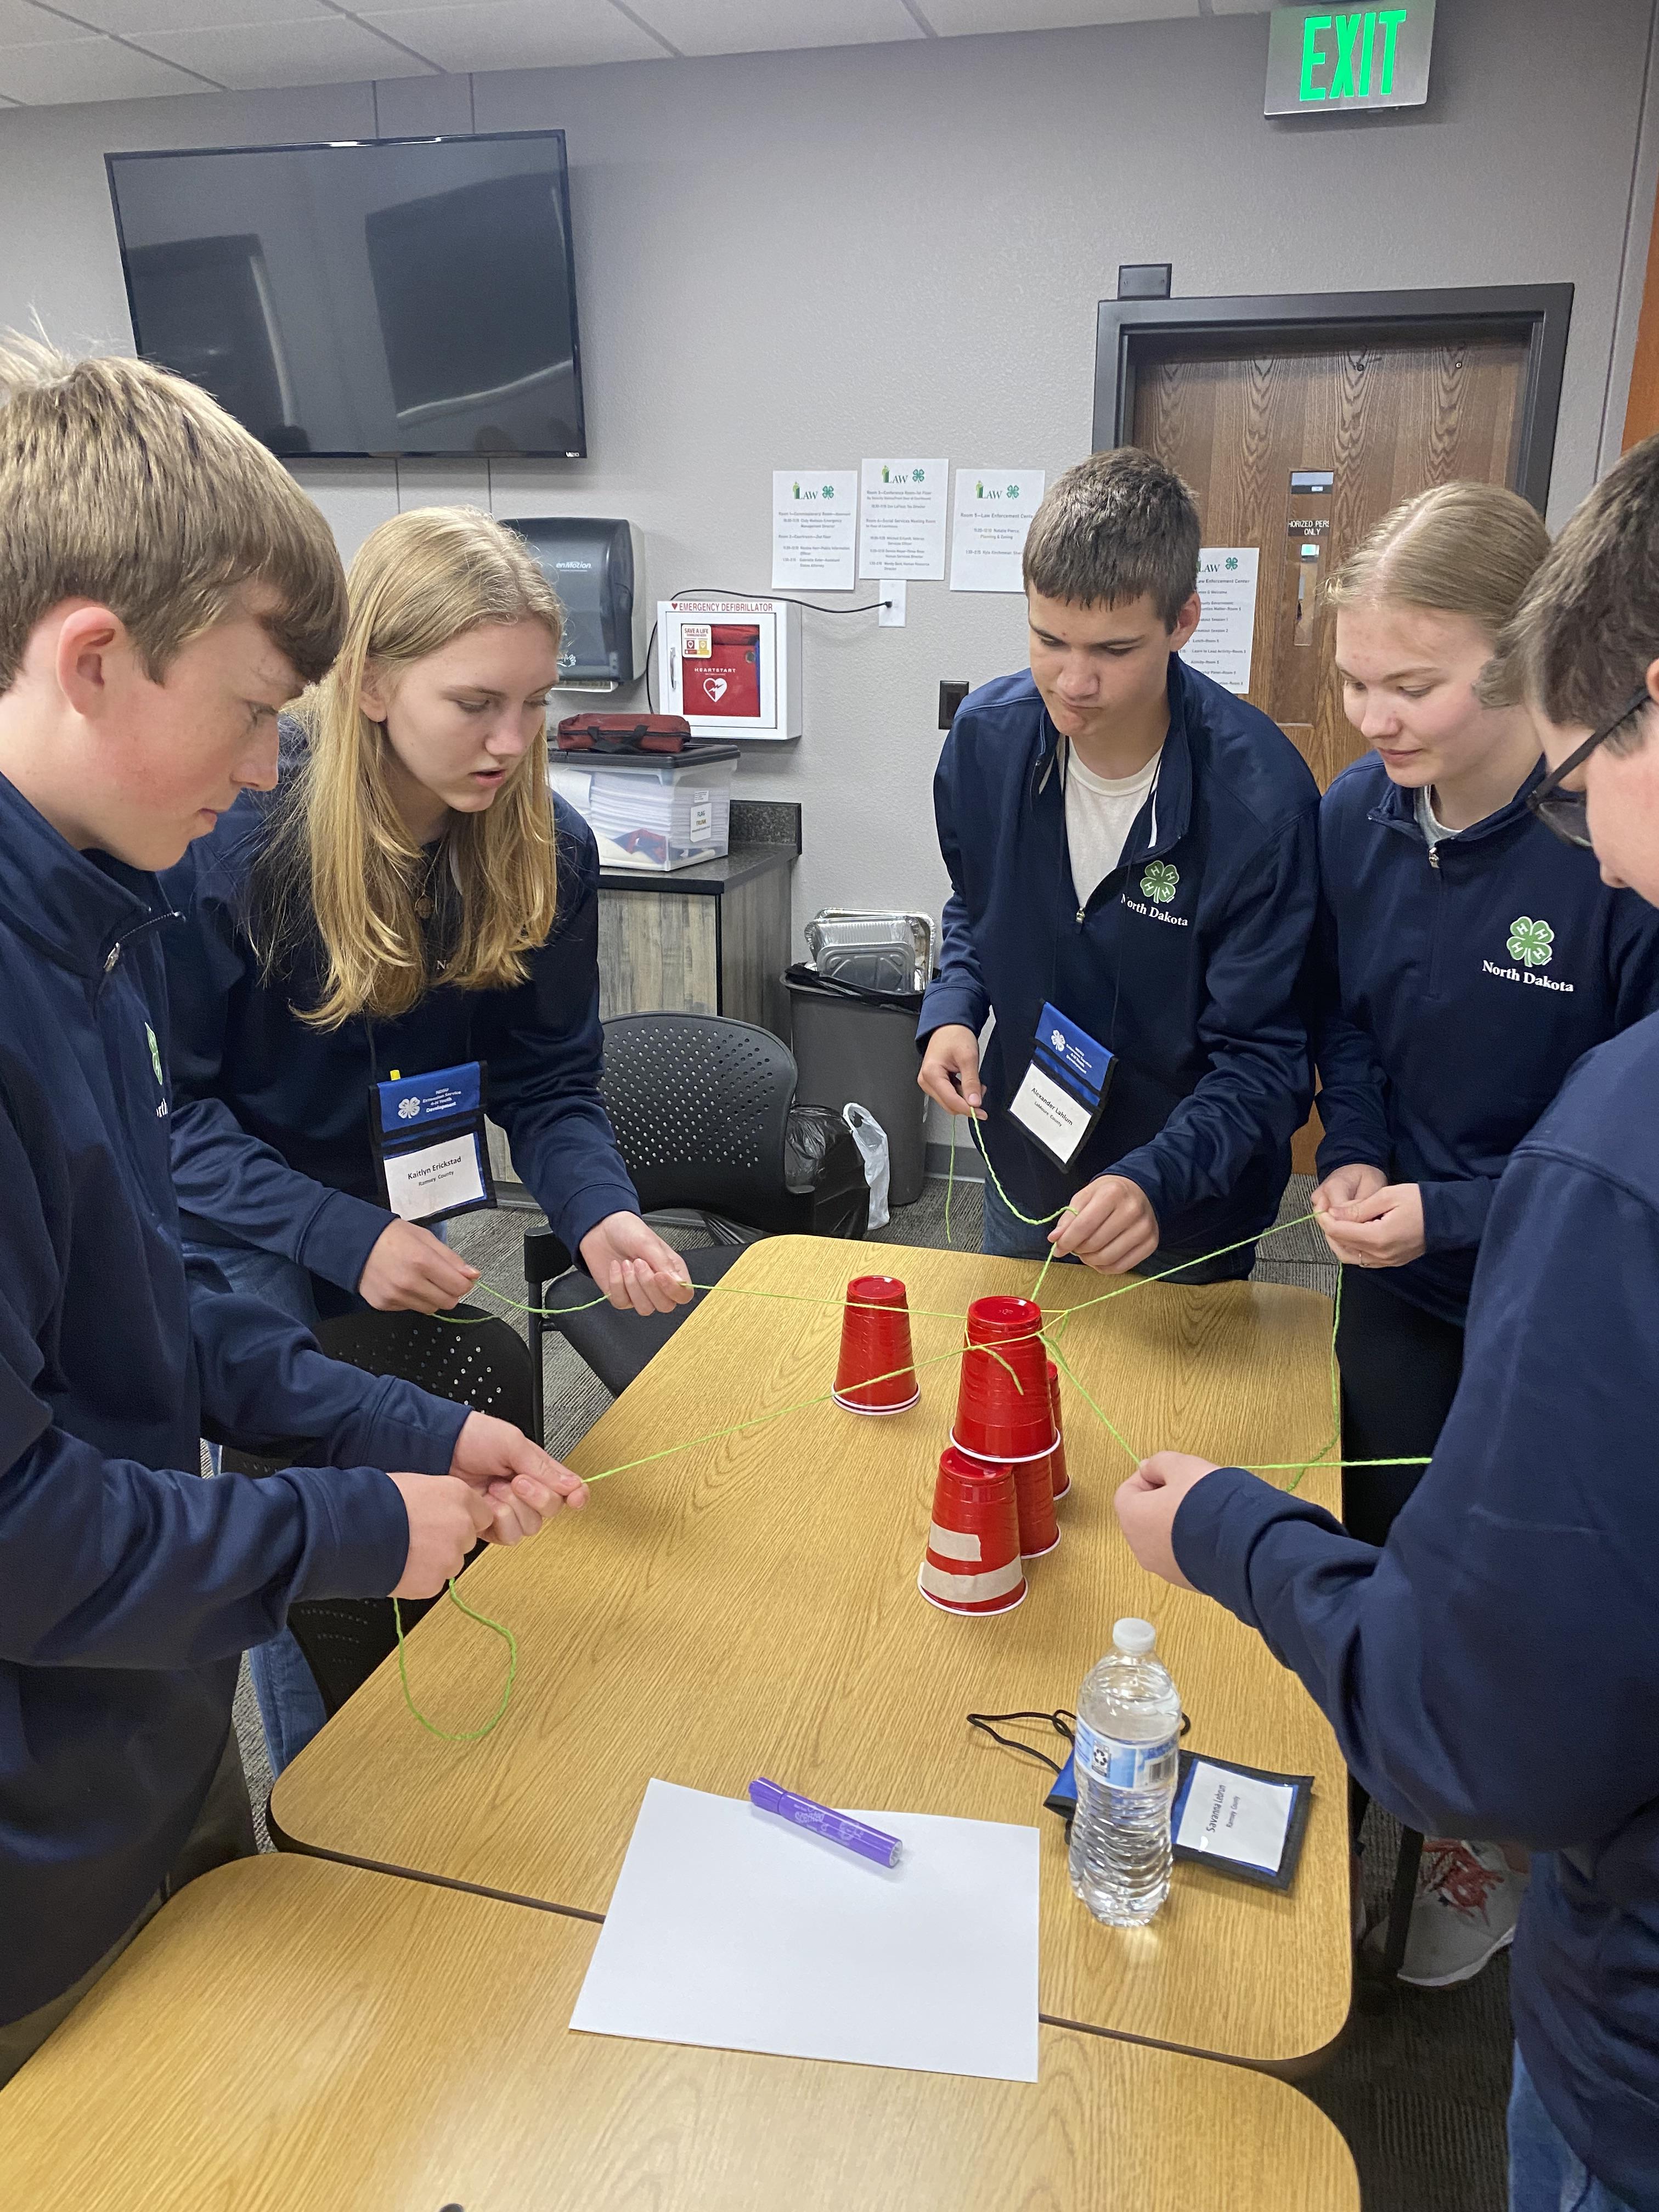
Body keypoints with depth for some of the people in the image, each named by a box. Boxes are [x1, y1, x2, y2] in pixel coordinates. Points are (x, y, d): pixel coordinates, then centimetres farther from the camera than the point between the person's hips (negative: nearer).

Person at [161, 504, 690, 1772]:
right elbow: (167, 1101, -18)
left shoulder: (548, 850, -13)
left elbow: (548, 1083, -6)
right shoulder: (232, 839, -24)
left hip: (411, 1221, 4)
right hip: (249, 1243, -3)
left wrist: (600, 1213, -26)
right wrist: (340, 1237, -30)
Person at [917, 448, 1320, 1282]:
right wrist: (952, 1011, -12)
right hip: (1022, 1180, 4)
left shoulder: (1261, 796, -28)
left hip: (1184, 1216, -4)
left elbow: (1262, 1057, -23)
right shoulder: (988, 732, -13)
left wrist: (1155, 1182, -39)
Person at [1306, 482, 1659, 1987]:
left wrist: (1452, 1217, -23)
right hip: (1403, 1284, 5)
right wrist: (1353, 1156, -11)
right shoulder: (1358, 814, -9)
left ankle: (1498, 1837, 48)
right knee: (1373, 1566, 22)